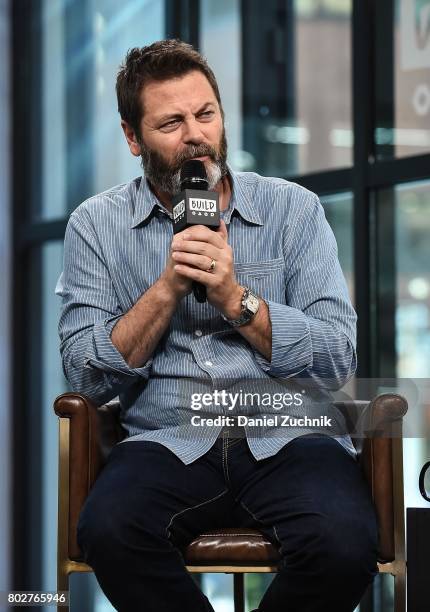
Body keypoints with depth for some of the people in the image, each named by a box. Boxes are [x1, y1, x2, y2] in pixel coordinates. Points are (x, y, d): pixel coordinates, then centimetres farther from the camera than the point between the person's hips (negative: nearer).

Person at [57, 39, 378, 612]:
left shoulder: (293, 208, 8)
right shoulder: (96, 225, 9)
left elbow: (337, 360, 0)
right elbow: (88, 378, 1)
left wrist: (236, 298, -11)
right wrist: (166, 290, -10)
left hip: (286, 436, 0)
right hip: (167, 442, 0)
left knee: (345, 546, -31)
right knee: (108, 530, -33)